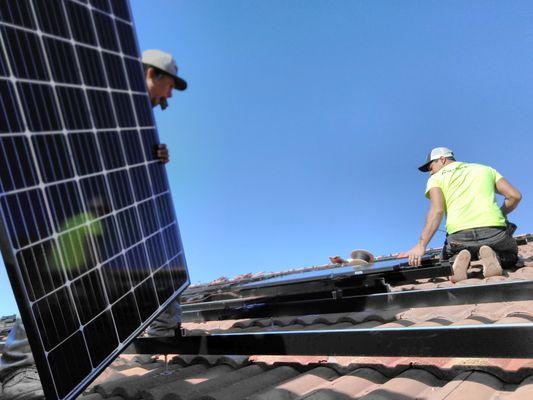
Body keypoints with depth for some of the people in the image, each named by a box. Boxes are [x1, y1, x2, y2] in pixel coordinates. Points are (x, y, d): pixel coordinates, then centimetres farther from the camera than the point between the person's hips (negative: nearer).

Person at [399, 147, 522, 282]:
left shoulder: (436, 178, 15)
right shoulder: (485, 169, 26)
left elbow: (437, 210, -4)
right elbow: (515, 196, 16)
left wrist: (421, 245, -13)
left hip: (460, 235, -1)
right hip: (495, 231, 1)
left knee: (449, 257, 33)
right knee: (510, 258, 33)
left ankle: (462, 258, -5)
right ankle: (490, 255, -4)